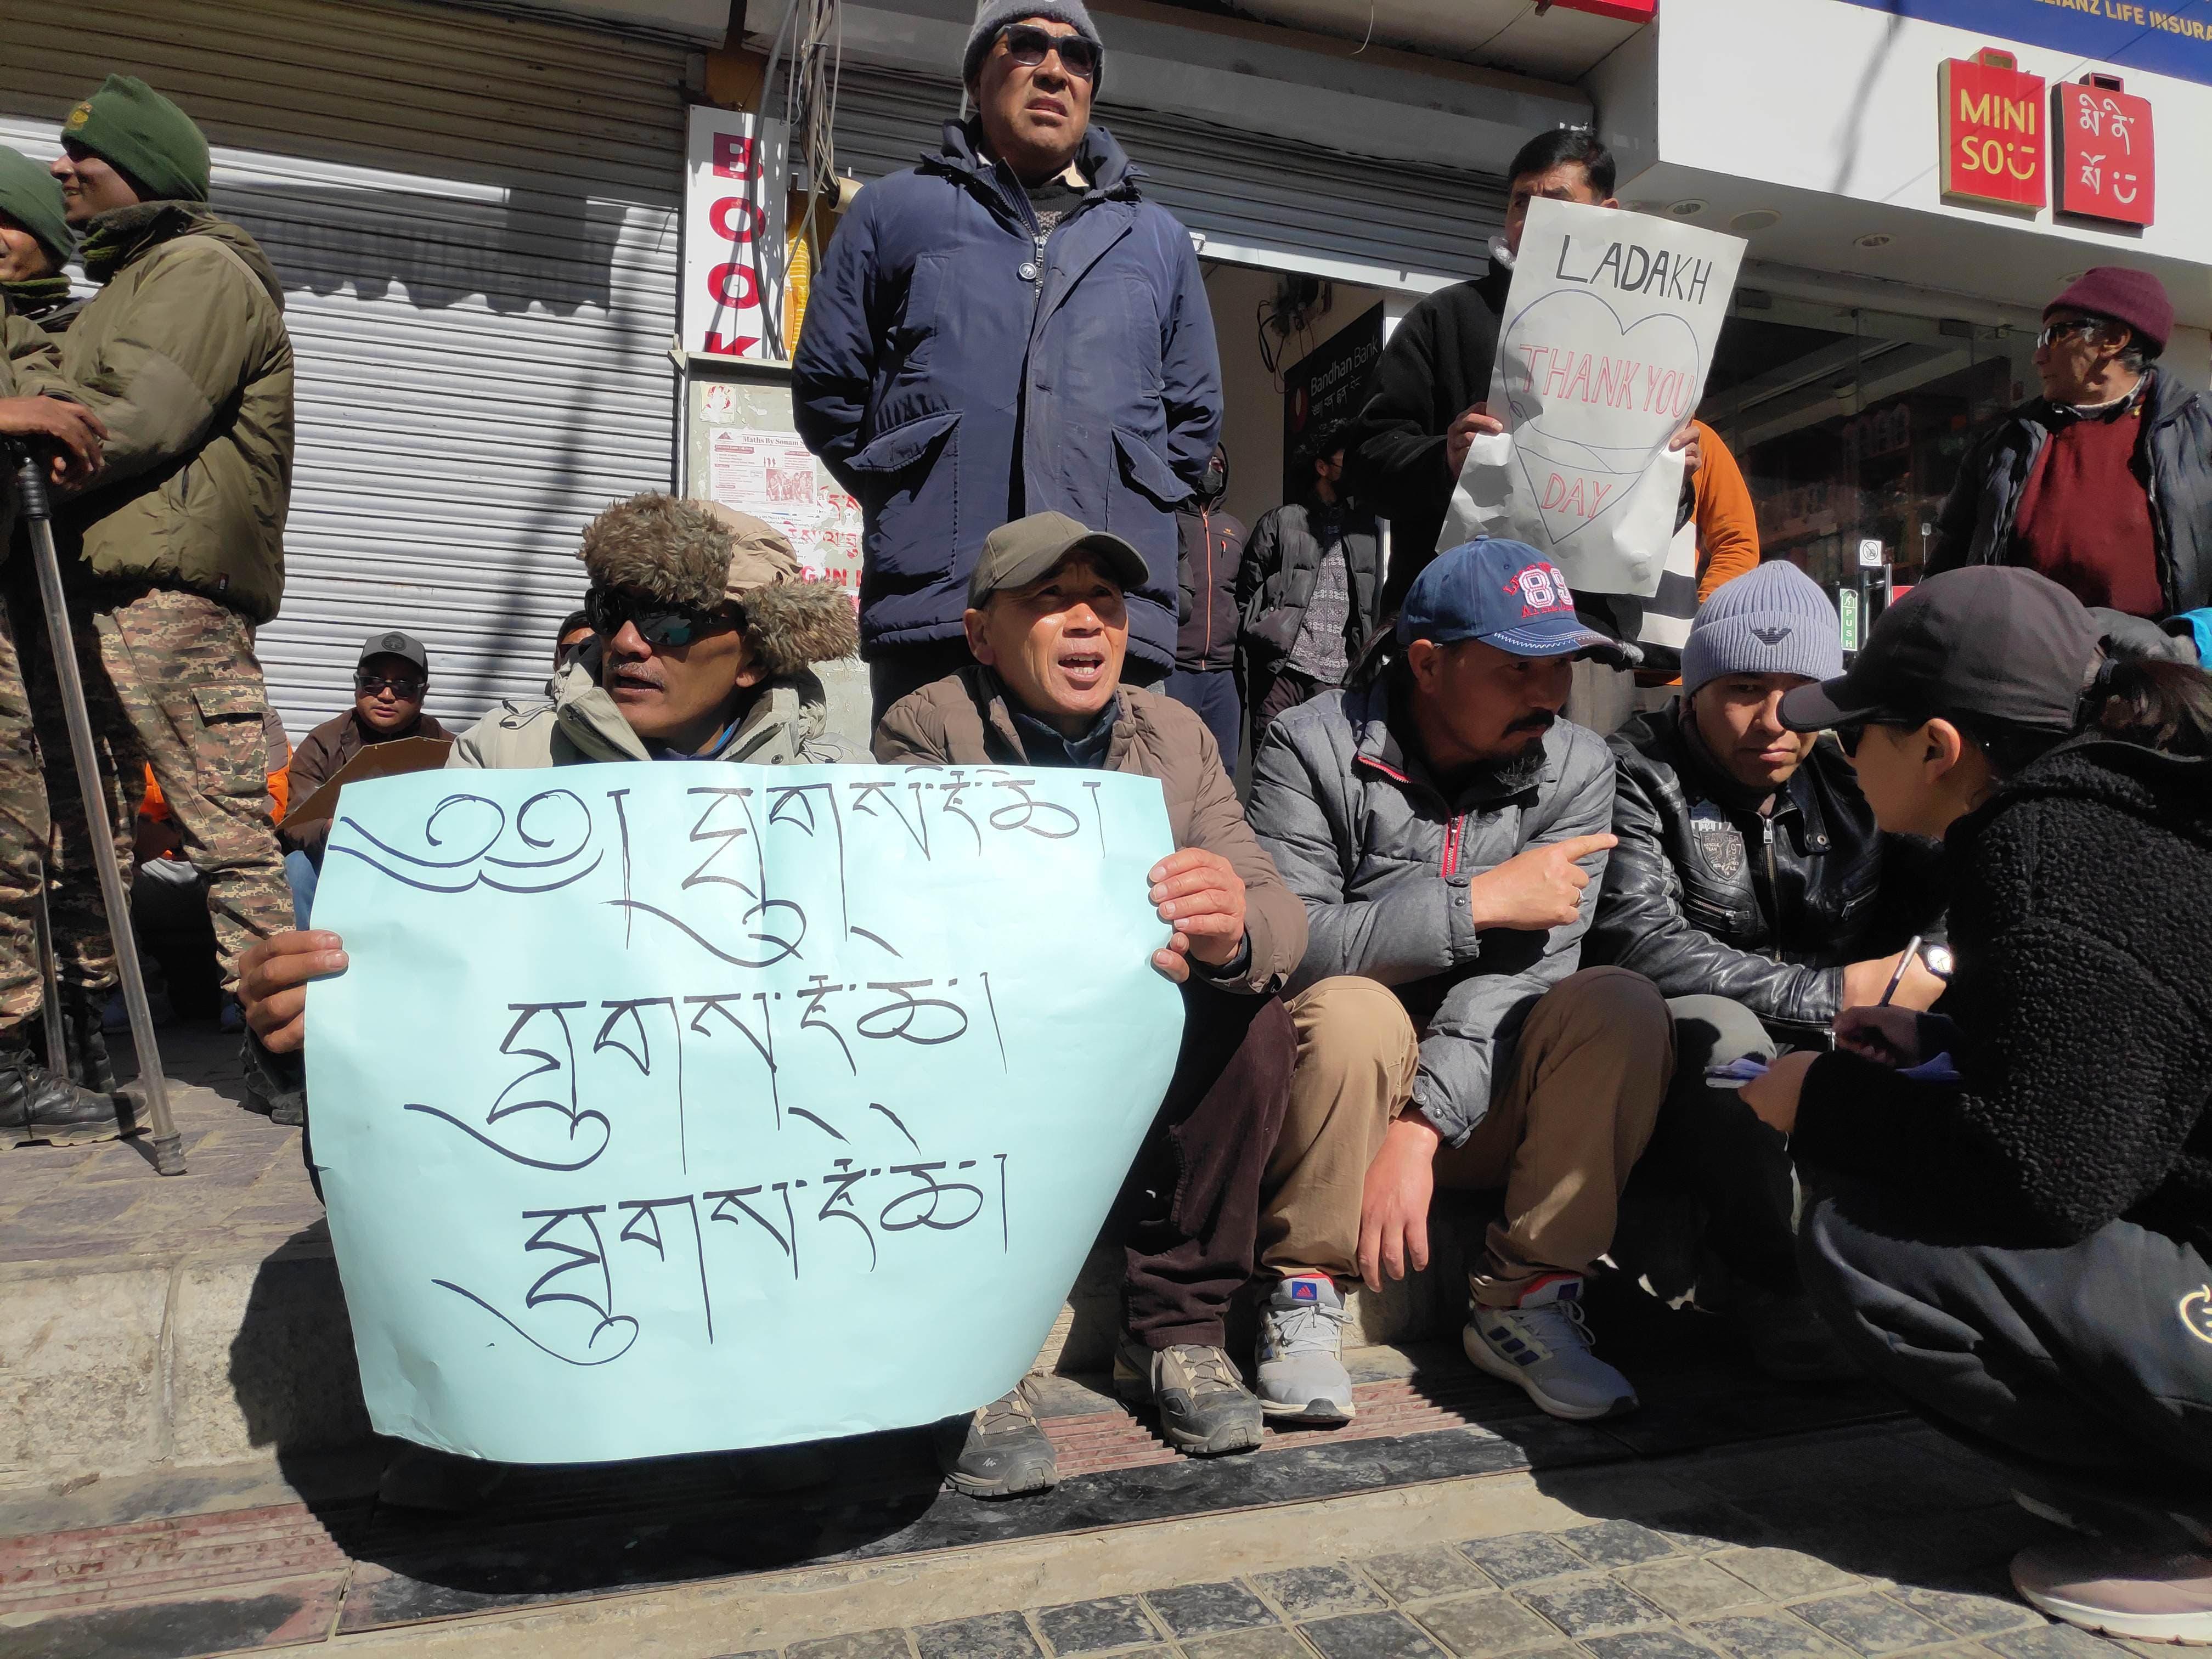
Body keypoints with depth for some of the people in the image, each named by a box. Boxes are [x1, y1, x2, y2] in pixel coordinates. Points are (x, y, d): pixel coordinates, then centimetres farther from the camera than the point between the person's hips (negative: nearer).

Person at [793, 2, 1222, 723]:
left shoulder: (1157, 238, 24)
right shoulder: (895, 210, 17)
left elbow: (1194, 414, 25)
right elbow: (826, 386, 16)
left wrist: (1128, 514, 12)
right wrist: (913, 497, 7)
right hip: (930, 610, -1)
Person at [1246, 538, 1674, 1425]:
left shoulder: (1575, 768, -2)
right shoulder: (1312, 747, -11)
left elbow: (1525, 970, -15)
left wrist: (1422, 1127, -27)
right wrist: (1480, 900, -23)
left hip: (1482, 1090, 3)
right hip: (1339, 1087, -3)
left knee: (1622, 1007, -22)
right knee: (1354, 1012, -34)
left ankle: (1522, 1299, -10)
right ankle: (1303, 1293, -12)